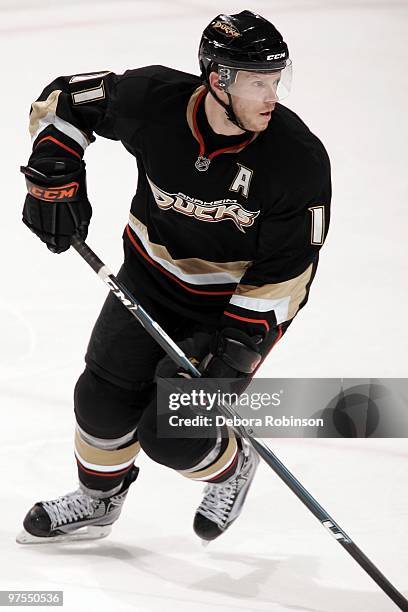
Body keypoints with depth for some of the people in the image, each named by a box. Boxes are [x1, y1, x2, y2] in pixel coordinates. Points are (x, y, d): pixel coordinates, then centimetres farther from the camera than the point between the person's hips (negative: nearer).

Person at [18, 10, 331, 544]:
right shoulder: (153, 101, -21)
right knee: (104, 398, 0)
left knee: (169, 435, -10)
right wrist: (54, 174, -15)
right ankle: (98, 500, 30)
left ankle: (232, 466, 24)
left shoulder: (299, 158, -26)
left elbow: (287, 271, -20)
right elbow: (64, 100, -4)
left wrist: (240, 344, -26)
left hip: (241, 299, -3)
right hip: (153, 275, 3)